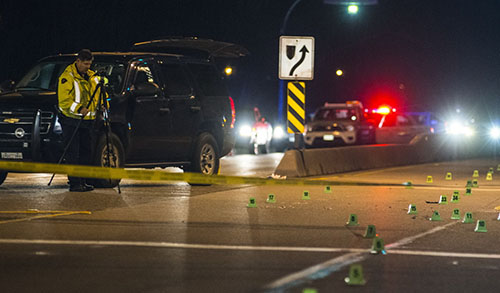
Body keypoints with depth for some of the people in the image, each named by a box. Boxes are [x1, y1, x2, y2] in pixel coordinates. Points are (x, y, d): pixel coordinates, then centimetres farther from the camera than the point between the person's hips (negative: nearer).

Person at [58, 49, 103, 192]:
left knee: (86, 151, 9)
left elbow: (99, 93, 22)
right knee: (73, 152, -7)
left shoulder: (91, 76, 13)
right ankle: (74, 183, -6)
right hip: (71, 121, -7)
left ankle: (82, 181, 17)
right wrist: (79, 109, -29)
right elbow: (64, 100, -18)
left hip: (86, 121, 7)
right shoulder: (67, 77, -10)